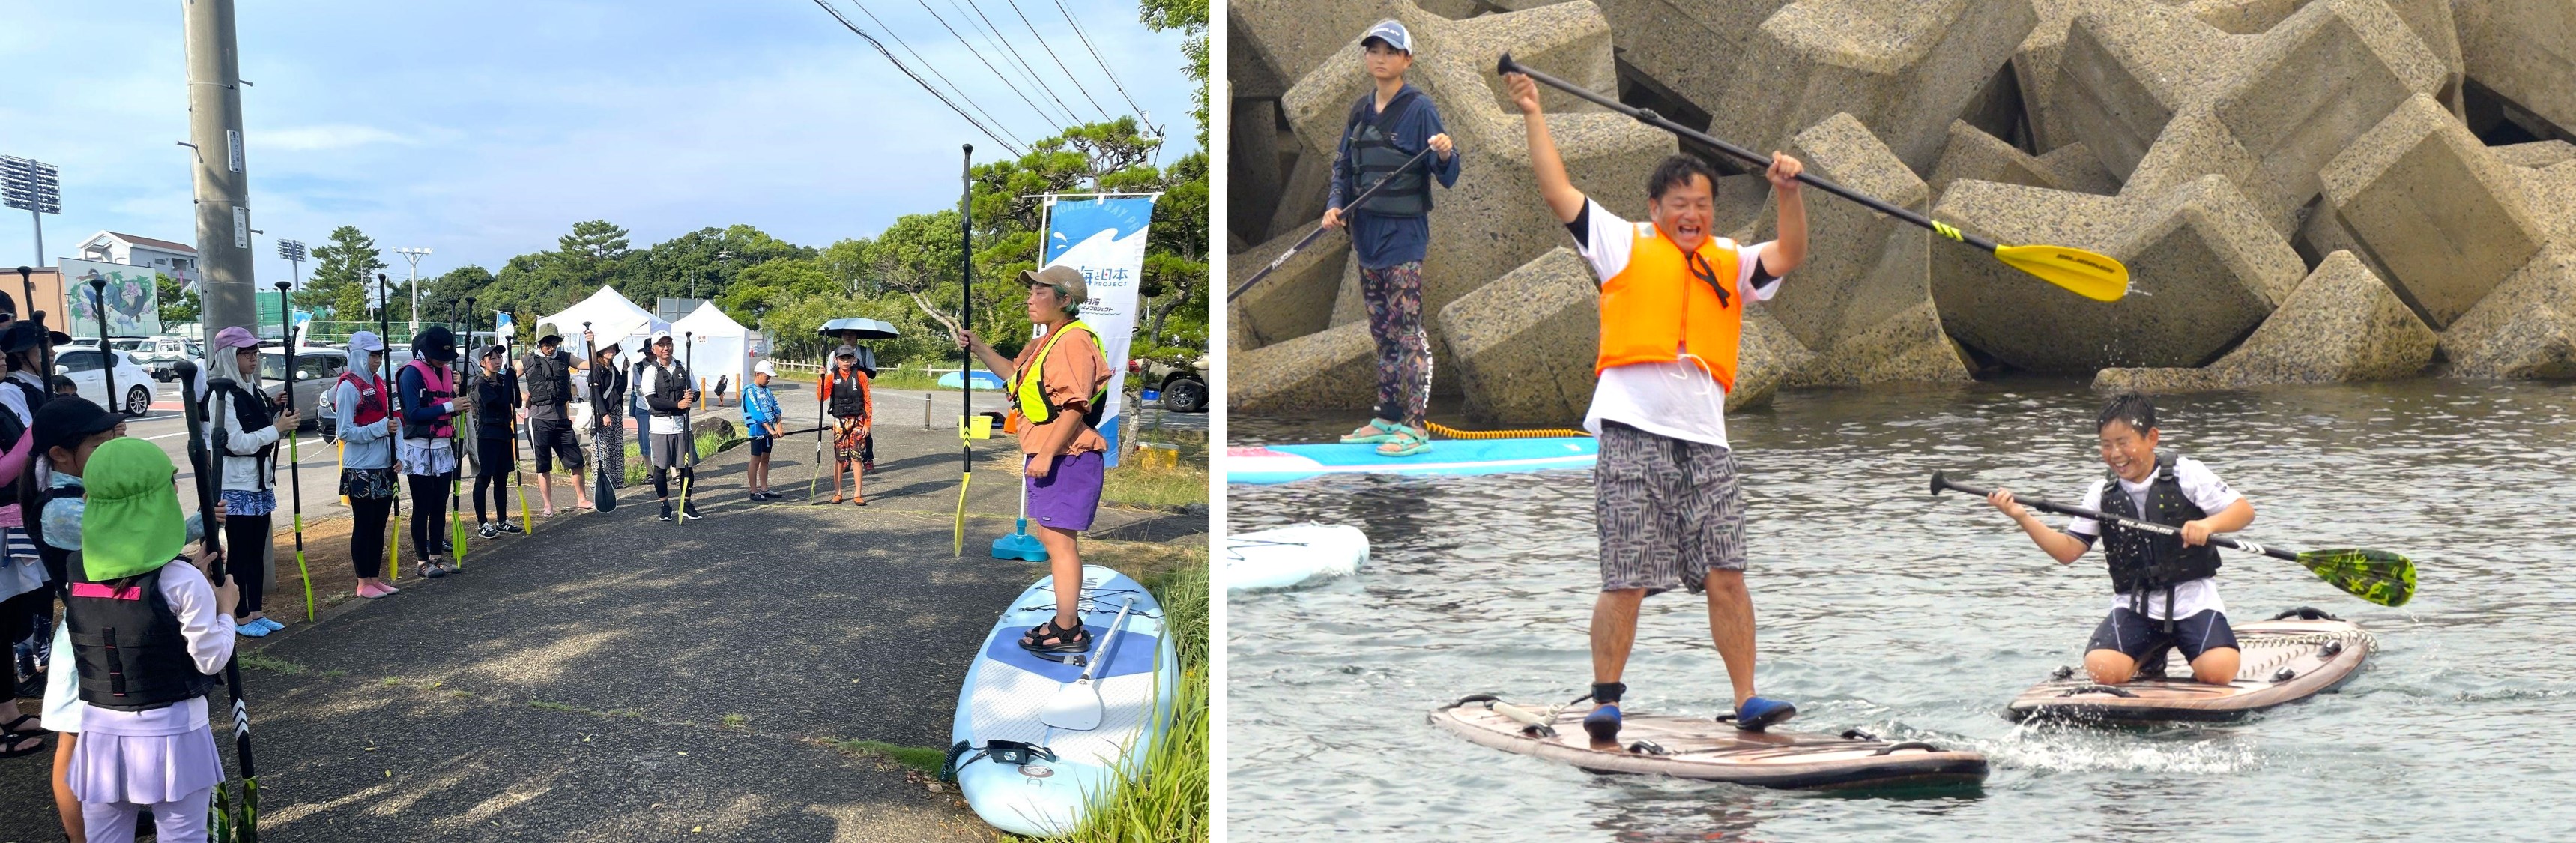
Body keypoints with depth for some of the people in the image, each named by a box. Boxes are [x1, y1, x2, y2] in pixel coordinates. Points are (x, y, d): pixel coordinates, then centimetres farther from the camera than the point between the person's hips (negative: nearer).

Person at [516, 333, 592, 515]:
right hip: (539, 419, -3)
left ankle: (581, 499, 16)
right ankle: (547, 505, 11)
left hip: (562, 418, 3)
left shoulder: (565, 358, 9)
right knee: (544, 465, 4)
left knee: (576, 460, 3)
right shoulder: (528, 361, 1)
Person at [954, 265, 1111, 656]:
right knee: (1047, 533, 16)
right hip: (1045, 456, 11)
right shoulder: (1045, 343, 18)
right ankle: (1067, 620, 26)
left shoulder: (1074, 341, -17)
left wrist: (1047, 454, -25)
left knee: (1059, 538, -7)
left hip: (1065, 457, -11)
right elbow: (1014, 374, 35)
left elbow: (1075, 406, -24)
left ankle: (1067, 631, -1)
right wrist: (978, 347, 22)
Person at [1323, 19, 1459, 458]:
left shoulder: (1419, 108, -9)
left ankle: (1413, 427, -4)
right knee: (1381, 331, 13)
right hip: (1366, 232, 7)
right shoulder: (1360, 110, 11)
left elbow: (1447, 176, -11)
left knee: (1406, 330, -7)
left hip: (1404, 233, -7)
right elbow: (1343, 165, 17)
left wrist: (1445, 154, -33)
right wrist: (1336, 205, -1)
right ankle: (1386, 419, 20)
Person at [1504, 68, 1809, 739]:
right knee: (1626, 582, -4)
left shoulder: (1729, 265, 21)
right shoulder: (1625, 245, 11)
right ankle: (1605, 701, 7)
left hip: (1704, 439, 3)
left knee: (1725, 576, -1)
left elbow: (1788, 256, 8)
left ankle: (1747, 700, 5)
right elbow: (1559, 192, 7)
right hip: (1633, 435, -3)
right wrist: (1533, 115, 7)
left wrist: (1787, 193, -6)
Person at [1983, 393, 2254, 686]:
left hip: (2192, 598, -2)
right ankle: (2149, 657, 14)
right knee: (2101, 670, -21)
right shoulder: (2102, 492, 6)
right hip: (2135, 606, 2)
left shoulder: (2187, 474, -2)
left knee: (2218, 672, -26)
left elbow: (2244, 509, -7)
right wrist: (2022, 518, -10)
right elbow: (2068, 551, 4)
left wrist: (2208, 524, -28)